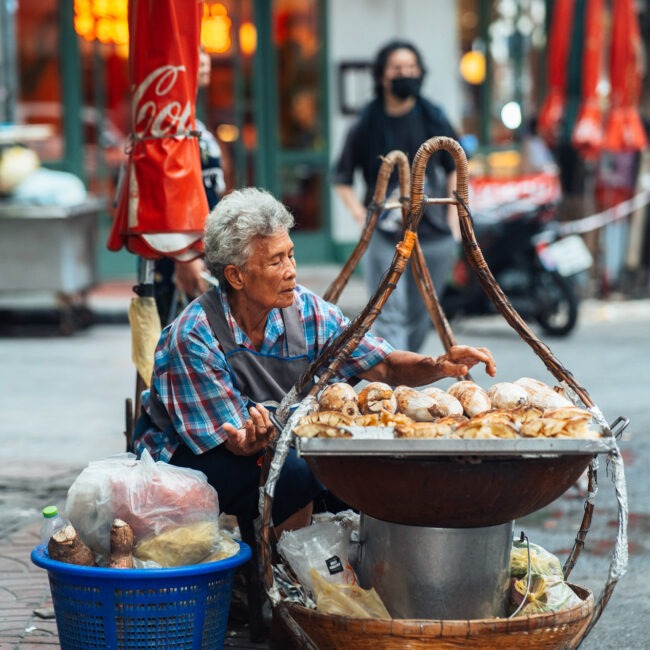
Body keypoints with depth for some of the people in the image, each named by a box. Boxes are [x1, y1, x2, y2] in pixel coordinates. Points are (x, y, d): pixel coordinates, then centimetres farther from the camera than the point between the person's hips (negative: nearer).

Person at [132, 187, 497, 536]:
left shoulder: (305, 310, -8)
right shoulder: (193, 337, -26)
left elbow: (384, 366, -6)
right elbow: (234, 442, -24)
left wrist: (438, 366, -27)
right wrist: (254, 440, -48)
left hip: (273, 444, 7)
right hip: (187, 455, -7)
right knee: (296, 473, -32)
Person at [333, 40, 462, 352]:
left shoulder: (434, 120, 5)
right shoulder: (367, 125, -1)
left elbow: (455, 168, 17)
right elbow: (342, 177, 8)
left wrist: (453, 216, 6)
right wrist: (359, 212, -7)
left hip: (433, 235, 3)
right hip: (384, 235, -3)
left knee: (419, 317, 11)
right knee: (389, 316, -11)